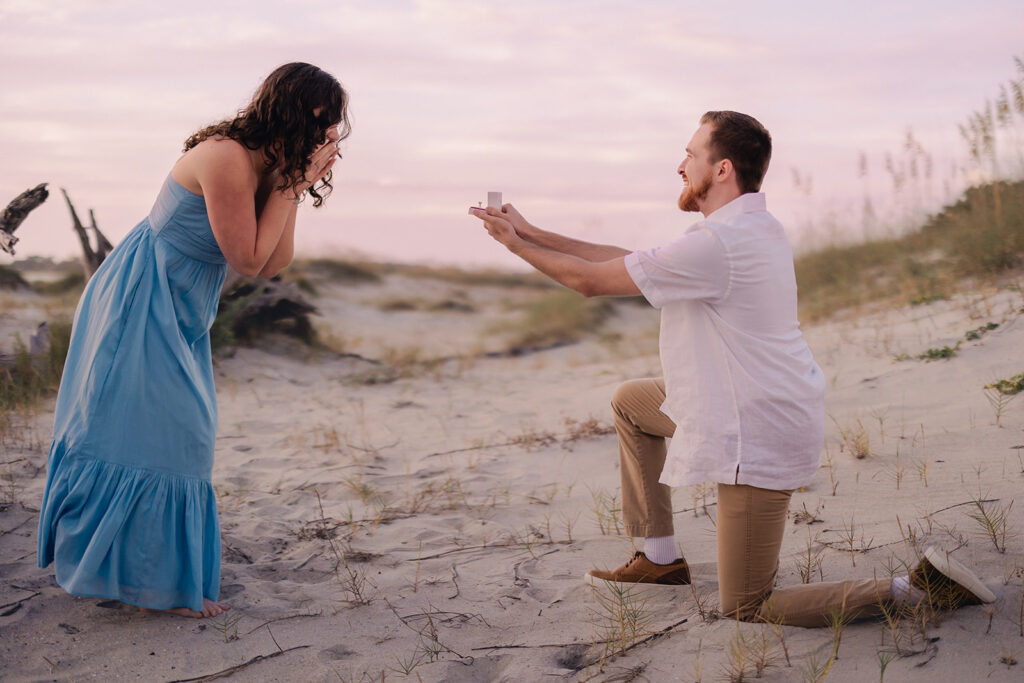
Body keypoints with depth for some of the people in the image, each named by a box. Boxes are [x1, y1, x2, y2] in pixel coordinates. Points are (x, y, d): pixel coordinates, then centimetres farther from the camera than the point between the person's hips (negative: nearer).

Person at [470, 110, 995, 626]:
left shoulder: (716, 244, -25)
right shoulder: (749, 226, 7)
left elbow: (590, 279, -17)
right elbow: (627, 260, 11)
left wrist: (516, 245, -2)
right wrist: (533, 234, 11)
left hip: (757, 442, -10)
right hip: (751, 411, 10)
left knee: (745, 608, 2)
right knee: (630, 401, 23)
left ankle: (919, 588, -2)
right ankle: (660, 557, 27)